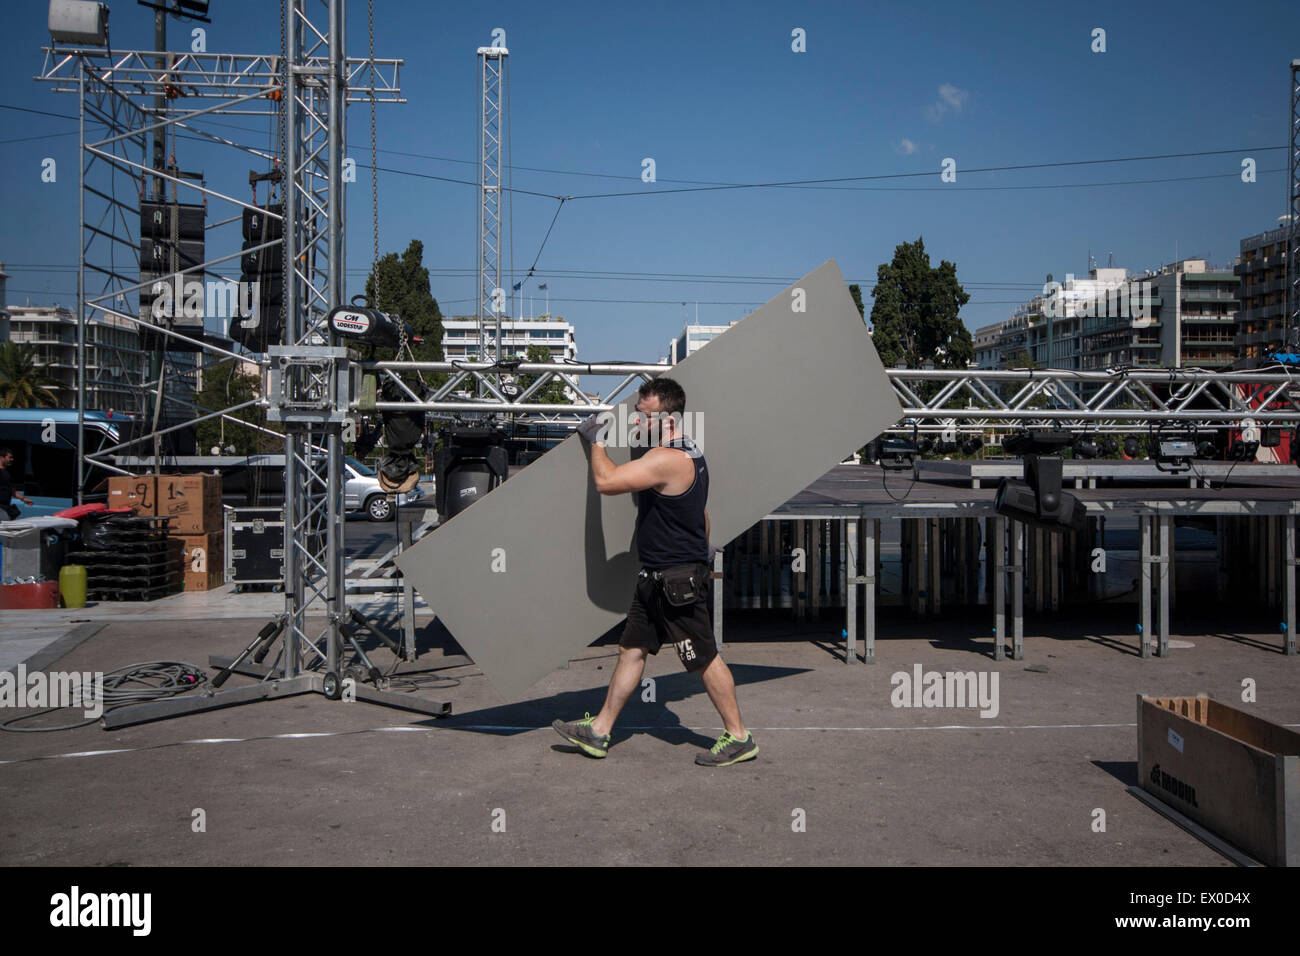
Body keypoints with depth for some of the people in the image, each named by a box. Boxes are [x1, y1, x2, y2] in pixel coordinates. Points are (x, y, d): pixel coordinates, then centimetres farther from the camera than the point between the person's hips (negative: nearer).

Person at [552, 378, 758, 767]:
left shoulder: (666, 459, -22)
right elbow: (700, 516, 22)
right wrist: (696, 556, 31)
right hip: (656, 577, 11)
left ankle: (738, 738, 11)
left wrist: (596, 440, -10)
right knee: (632, 650, 12)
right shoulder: (690, 455, 13)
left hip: (676, 581, -11)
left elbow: (606, 481, -26)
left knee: (705, 658, -1)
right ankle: (598, 732, 19)